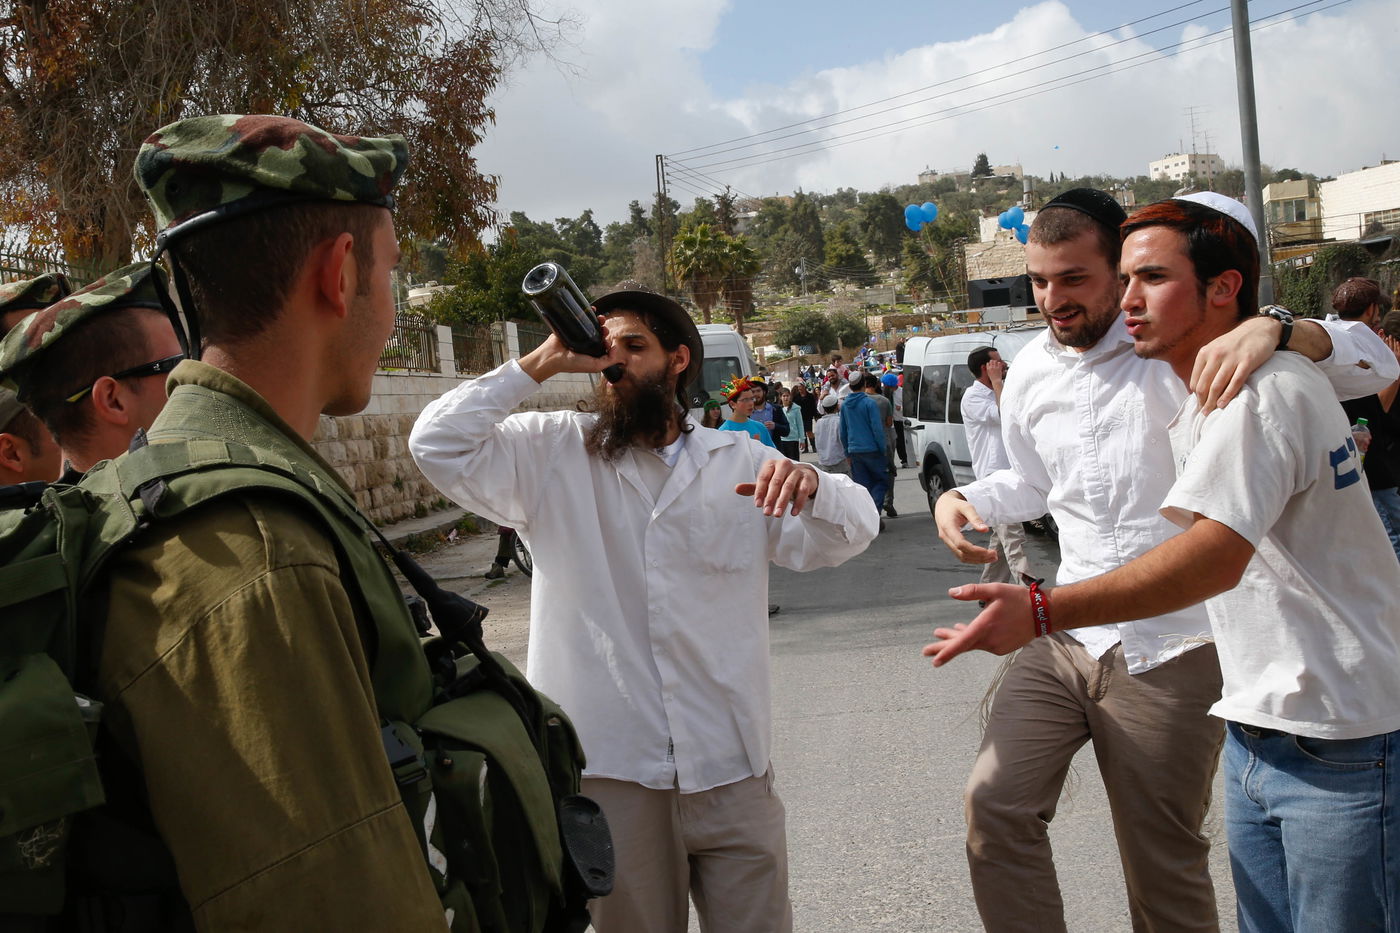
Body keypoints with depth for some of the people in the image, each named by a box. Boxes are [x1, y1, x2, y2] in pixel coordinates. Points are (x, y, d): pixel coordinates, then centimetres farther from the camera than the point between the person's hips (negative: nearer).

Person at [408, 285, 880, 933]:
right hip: (610, 770, -1)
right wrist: (538, 365, -7)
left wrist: (810, 483, -19)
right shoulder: (551, 454, 5)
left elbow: (847, 536, 4)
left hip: (731, 768, 1)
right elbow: (439, 445, -6)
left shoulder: (740, 460, 8)